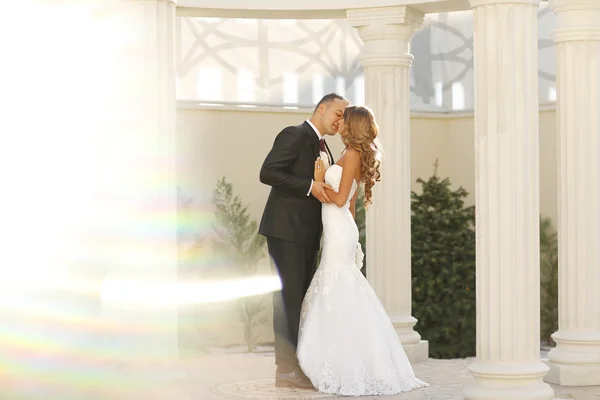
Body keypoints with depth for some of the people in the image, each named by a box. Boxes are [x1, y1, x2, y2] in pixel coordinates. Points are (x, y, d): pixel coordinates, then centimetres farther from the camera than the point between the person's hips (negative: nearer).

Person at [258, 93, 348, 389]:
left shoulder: (323, 148, 19)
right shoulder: (294, 135, -8)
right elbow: (268, 173, -18)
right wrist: (311, 186, -21)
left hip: (307, 234, 9)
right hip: (287, 231, -9)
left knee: (302, 298, 10)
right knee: (289, 297, -8)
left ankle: (301, 364, 14)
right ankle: (287, 370, -5)